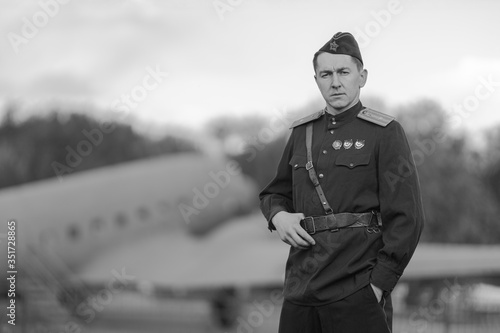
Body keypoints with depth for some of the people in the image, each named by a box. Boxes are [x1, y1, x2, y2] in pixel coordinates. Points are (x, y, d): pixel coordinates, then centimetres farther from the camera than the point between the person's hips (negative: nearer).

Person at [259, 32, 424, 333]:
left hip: (358, 293, -4)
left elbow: (407, 217, -7)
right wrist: (278, 216, 2)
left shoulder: (385, 133, -2)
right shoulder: (302, 133, 14)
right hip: (301, 291, 5)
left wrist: (379, 283, -12)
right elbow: (273, 193, 25)